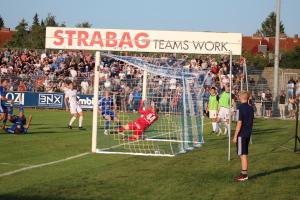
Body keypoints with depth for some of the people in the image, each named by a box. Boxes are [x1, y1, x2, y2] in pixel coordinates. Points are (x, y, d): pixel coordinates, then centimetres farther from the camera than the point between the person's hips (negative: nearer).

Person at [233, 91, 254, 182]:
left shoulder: (240, 108, -14)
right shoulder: (251, 108, 8)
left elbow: (239, 123, -17)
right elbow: (251, 121, 13)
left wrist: (235, 136, -13)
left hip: (241, 134, -8)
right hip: (248, 134, 8)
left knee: (242, 154, -3)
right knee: (244, 154, 14)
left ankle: (244, 174, -1)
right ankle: (244, 173, 19)